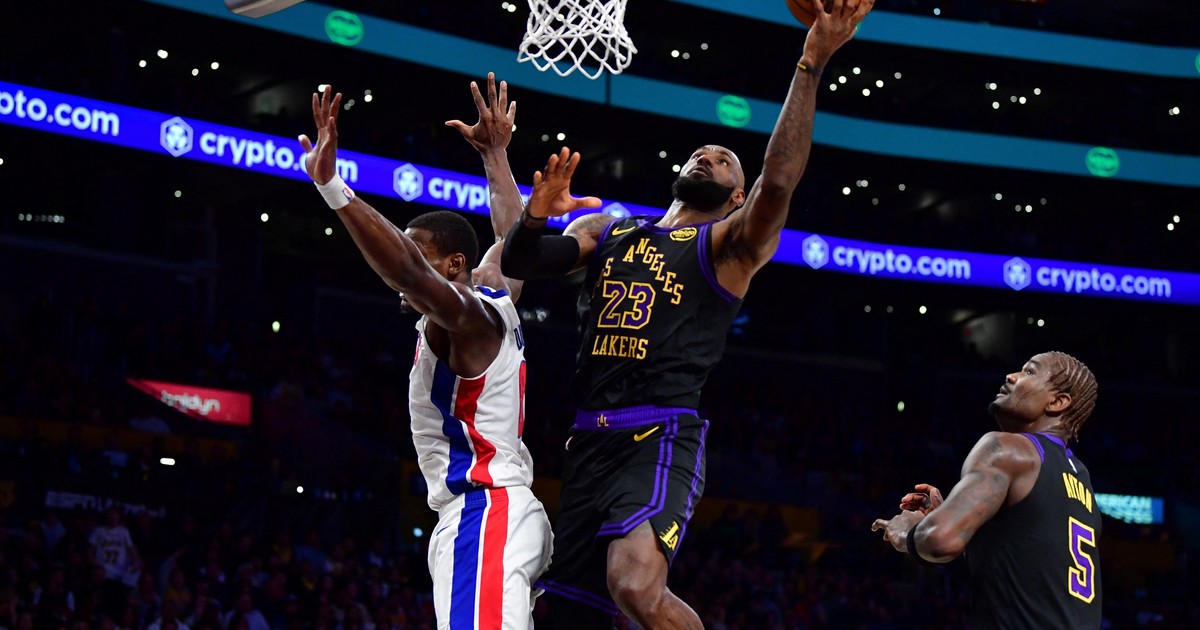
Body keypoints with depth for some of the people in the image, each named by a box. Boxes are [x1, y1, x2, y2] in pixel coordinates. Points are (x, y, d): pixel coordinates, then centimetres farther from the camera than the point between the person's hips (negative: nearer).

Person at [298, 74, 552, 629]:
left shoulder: (465, 315, -9)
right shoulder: (493, 301, 18)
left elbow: (405, 268, -28)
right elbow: (511, 238, 37)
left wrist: (332, 185, -33)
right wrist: (495, 154, 46)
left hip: (483, 513, -11)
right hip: (486, 513, 11)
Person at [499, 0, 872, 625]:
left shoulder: (731, 244, 8)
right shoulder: (605, 230, 22)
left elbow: (779, 180, -11)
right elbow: (517, 264, 9)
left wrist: (810, 65, -19)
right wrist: (536, 216, -14)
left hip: (663, 438, -5)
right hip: (589, 439, 5)